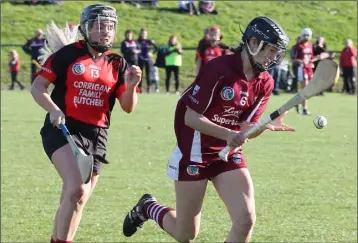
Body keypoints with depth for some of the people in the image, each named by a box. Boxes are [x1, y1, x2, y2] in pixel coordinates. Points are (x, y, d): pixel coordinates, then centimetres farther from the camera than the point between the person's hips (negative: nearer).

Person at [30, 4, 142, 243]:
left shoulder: (117, 64, 7)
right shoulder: (67, 54, -4)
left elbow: (128, 107, 5)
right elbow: (37, 87, -3)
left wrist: (131, 86, -15)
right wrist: (53, 109, -20)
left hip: (96, 136, 5)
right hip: (63, 130, -5)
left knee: (79, 200, 11)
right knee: (76, 188, -26)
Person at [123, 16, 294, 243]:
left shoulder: (265, 82, -2)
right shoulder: (219, 69, -21)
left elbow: (244, 128, -4)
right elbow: (191, 117, -21)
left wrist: (266, 126, -25)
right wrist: (227, 134, -33)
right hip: (195, 153, -5)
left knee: (246, 220, -14)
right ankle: (147, 208, 37)